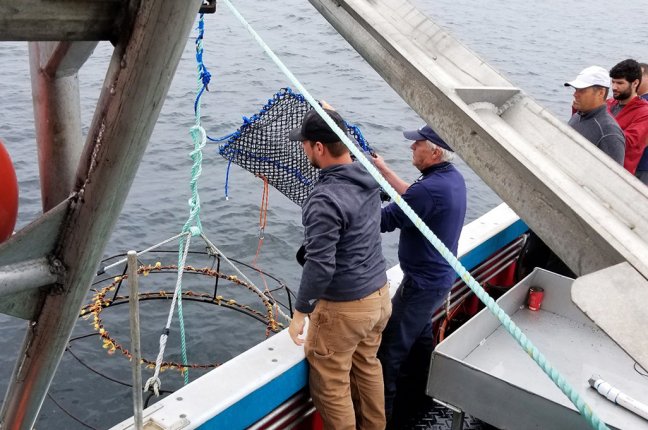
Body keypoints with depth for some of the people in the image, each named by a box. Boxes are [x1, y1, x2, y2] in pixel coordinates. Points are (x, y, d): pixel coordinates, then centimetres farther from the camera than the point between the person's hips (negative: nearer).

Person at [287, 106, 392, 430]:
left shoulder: (324, 199, -26)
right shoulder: (368, 176, -1)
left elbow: (320, 266, -27)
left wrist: (300, 313, -14)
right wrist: (332, 119, 32)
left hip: (344, 307, -9)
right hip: (380, 294, 9)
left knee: (331, 385, 9)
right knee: (367, 367, 26)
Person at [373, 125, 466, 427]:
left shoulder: (431, 188, -30)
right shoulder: (453, 177, 1)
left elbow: (384, 221, -23)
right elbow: (412, 198, 15)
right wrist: (384, 170, 15)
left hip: (422, 283, -10)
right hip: (441, 276, 10)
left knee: (390, 347, 0)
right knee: (420, 334, 27)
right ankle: (424, 391, 46)